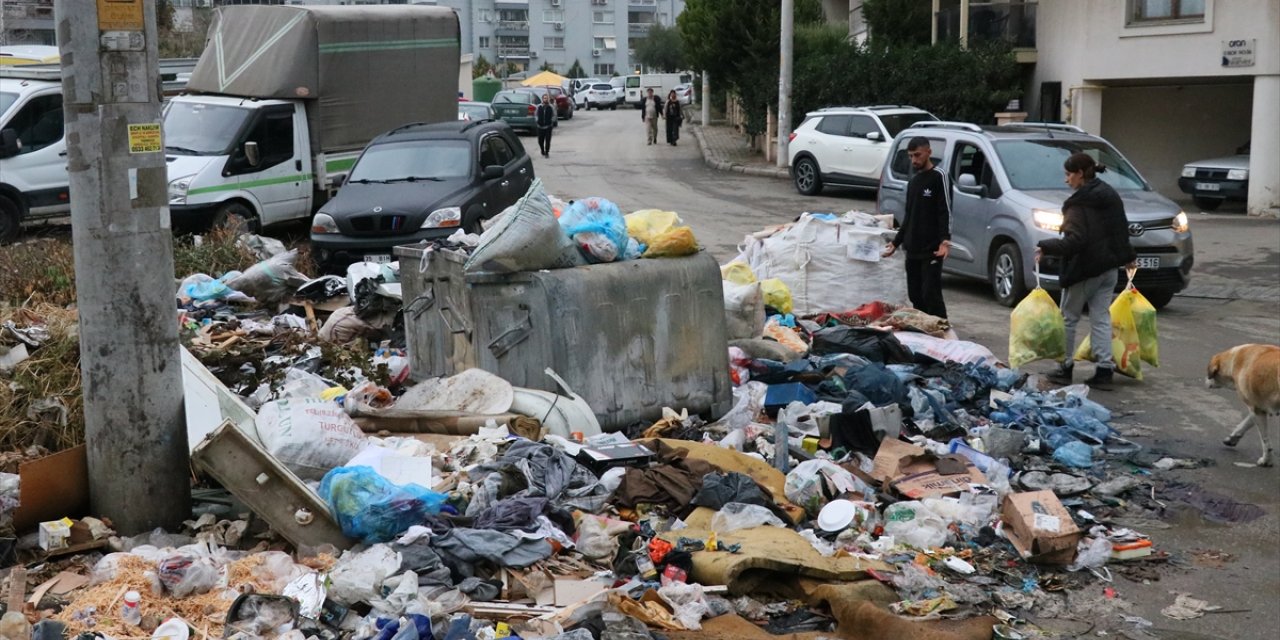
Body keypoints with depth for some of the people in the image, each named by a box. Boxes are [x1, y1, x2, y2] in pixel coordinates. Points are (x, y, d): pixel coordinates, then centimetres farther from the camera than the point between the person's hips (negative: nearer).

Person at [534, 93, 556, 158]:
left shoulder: (551, 107, -1)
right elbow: (535, 114, 15)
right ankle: (542, 151, 29)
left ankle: (547, 153, 6)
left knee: (547, 141, -6)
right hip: (540, 126, 2)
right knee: (540, 141, 5)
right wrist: (537, 120, 5)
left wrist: (552, 121, 1)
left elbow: (554, 115, 9)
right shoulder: (539, 107, 3)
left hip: (548, 126, -2)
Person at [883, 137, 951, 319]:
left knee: (931, 294, -12)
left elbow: (945, 212, -12)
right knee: (915, 296, 7)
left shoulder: (938, 176, -5)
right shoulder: (913, 181, 19)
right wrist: (896, 242, 23)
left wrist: (945, 240, -24)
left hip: (931, 249, -8)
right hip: (912, 250, 8)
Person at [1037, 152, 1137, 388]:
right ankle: (1105, 369, 5)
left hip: (1085, 269, -8)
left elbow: (1074, 241, -25)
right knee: (1101, 318, 9)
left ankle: (1065, 368, 10)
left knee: (1068, 318, 6)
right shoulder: (1110, 195, 9)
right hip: (1109, 267, 8)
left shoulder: (1079, 203, -17)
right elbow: (1122, 228, 16)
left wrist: (1046, 247, -22)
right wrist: (1128, 256, 26)